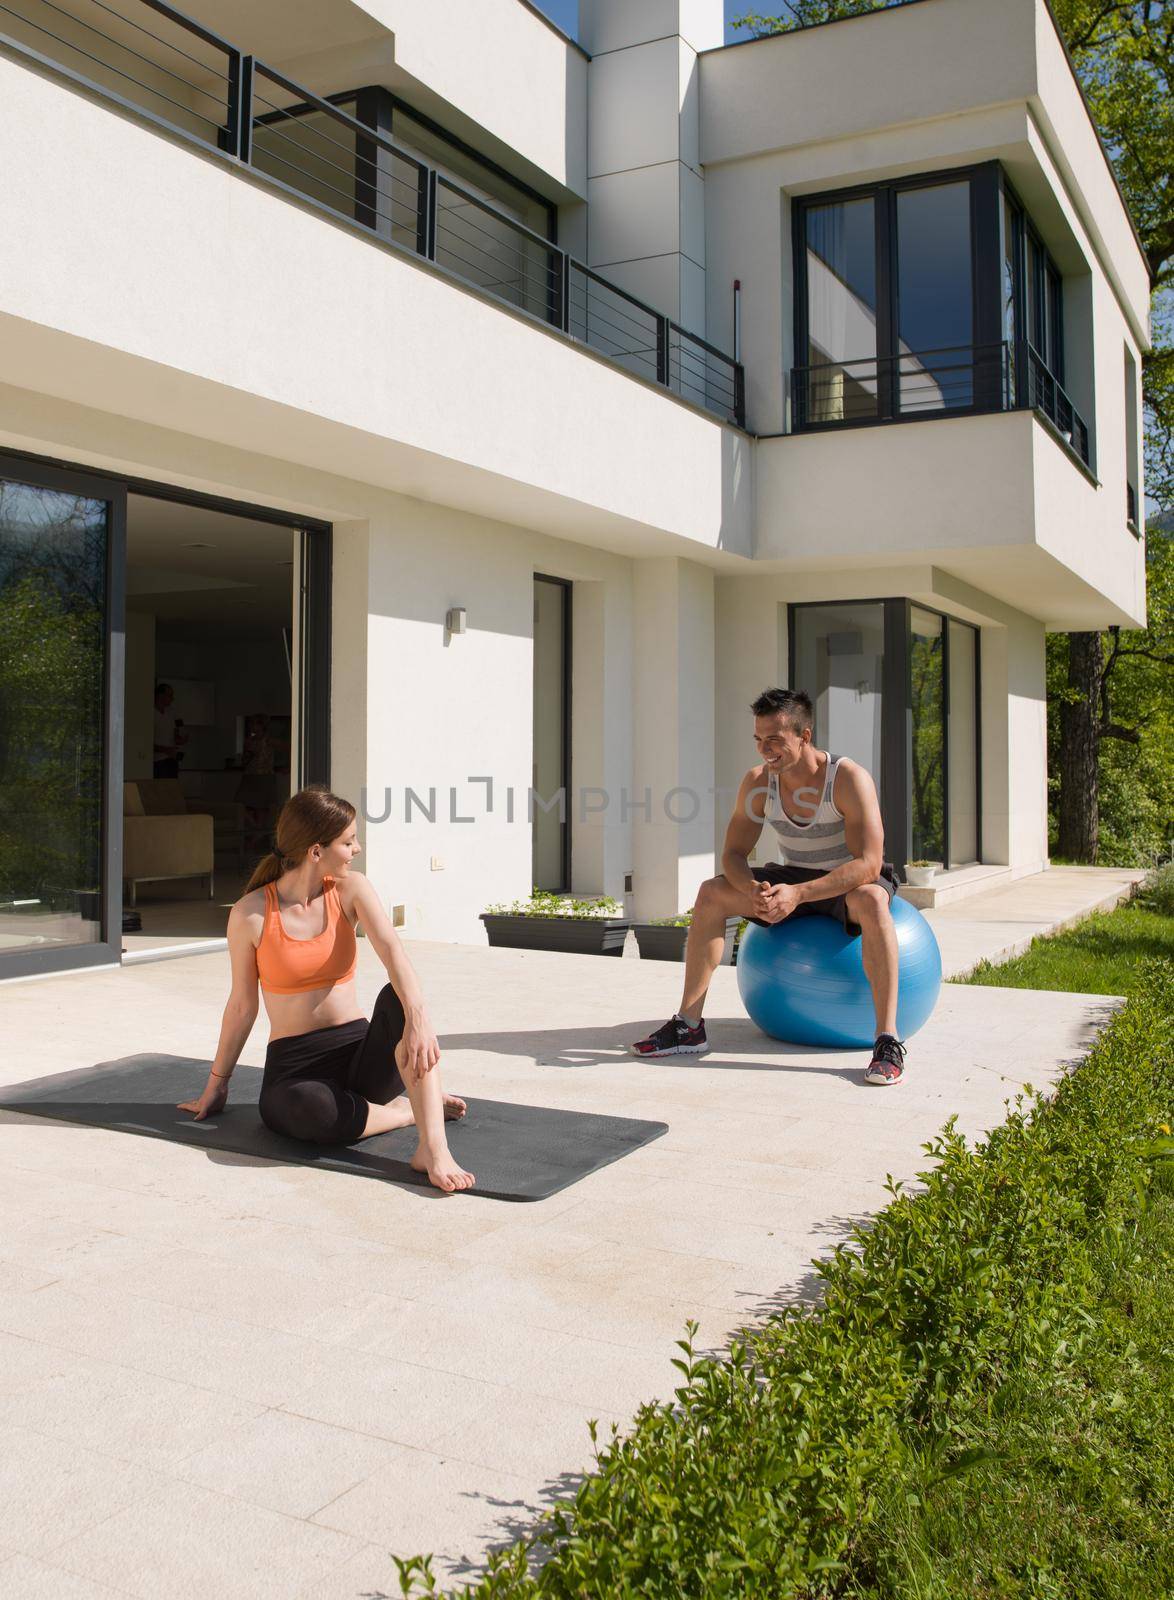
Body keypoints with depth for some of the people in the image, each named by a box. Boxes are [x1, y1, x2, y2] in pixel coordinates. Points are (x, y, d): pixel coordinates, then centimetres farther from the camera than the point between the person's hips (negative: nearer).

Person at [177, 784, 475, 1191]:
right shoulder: (250, 914, -9)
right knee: (306, 1108, -39)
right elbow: (242, 1006, 3)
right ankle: (411, 1108, -12)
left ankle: (433, 1149, -36)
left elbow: (391, 950, -20)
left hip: (359, 1051, 3)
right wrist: (217, 1083, 11)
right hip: (293, 1065, -2)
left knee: (397, 996, -31)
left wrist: (418, 1017, -38)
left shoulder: (350, 889, -2)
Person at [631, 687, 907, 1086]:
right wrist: (753, 889, -33)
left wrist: (797, 894, -45)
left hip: (850, 881, -5)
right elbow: (733, 853, -9)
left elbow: (867, 864, -33)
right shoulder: (758, 781, -12)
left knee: (872, 900, -41)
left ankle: (887, 1041, -39)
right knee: (711, 893, -14)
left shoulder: (849, 779, -27)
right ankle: (689, 1026, -12)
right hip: (795, 879, 5)